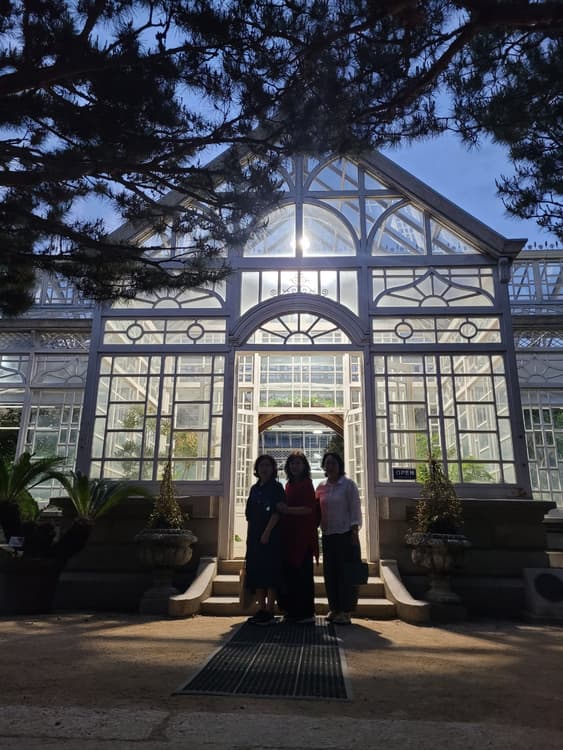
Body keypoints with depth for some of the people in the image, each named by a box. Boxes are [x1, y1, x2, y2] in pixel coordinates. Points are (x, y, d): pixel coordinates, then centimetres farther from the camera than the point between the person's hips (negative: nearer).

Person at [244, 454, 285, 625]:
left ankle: (270, 612, -1)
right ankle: (261, 609, 16)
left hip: (270, 536, -7)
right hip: (254, 537, 7)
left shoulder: (276, 487, -4)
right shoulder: (254, 488, 15)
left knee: (270, 571, -5)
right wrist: (249, 536, 11)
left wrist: (267, 532, -19)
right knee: (256, 571, 8)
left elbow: (276, 512, -13)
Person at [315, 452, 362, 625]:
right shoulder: (321, 487, 10)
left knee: (346, 572, -2)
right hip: (327, 535, 5)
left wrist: (355, 530, -13)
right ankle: (334, 608, 18)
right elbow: (318, 511, 16)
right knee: (330, 572, 7)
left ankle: (346, 611, 5)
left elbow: (355, 509, -7)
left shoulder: (348, 484, -3)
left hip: (345, 534, -5)